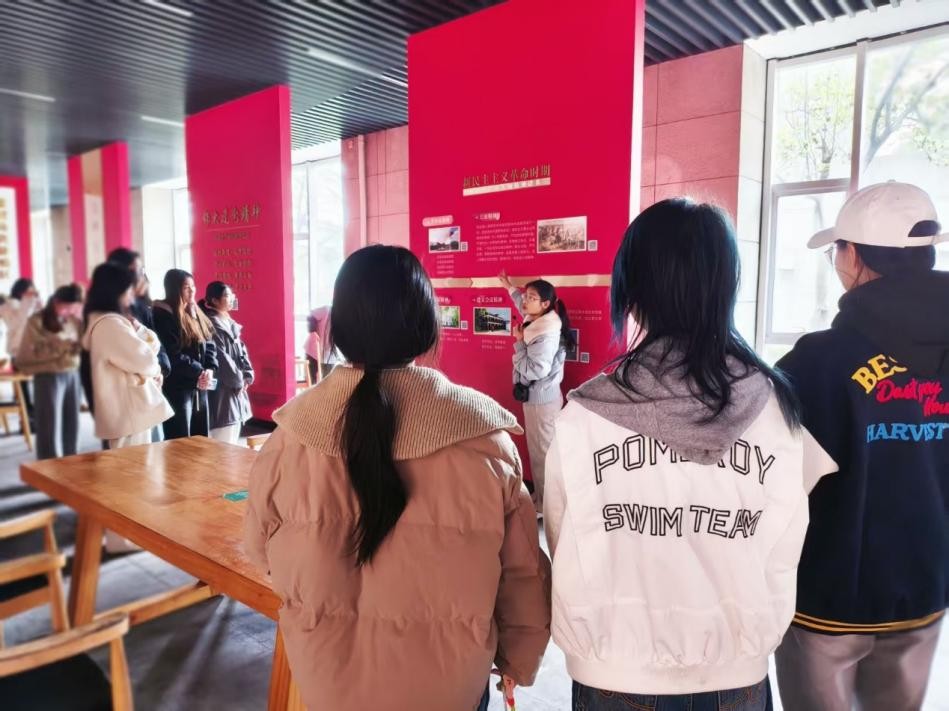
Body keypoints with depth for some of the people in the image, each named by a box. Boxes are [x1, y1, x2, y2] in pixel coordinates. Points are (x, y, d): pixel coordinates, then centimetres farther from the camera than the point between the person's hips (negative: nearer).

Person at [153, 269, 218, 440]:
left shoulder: (196, 313, 13)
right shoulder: (163, 315, -11)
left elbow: (210, 344, 10)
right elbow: (173, 355, -18)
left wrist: (209, 369, -6)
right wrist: (198, 372, -14)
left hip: (200, 387, 8)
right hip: (177, 387, -8)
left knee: (202, 438, 14)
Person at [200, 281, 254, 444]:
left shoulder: (230, 323, 15)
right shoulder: (212, 323, -12)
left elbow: (241, 350, 15)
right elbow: (221, 357, -17)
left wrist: (247, 375, 1)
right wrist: (238, 380, -10)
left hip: (237, 387, 9)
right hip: (223, 389, -9)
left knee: (233, 439, 13)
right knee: (223, 440, -7)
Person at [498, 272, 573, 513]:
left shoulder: (545, 334, -24)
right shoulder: (537, 322, 4)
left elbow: (534, 370, -28)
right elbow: (524, 306, 28)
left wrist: (519, 342, -18)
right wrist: (510, 287, 30)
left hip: (542, 400, -10)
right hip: (536, 397, 10)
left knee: (543, 452, 2)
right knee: (538, 450, 19)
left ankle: (546, 504, 14)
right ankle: (541, 499, 32)